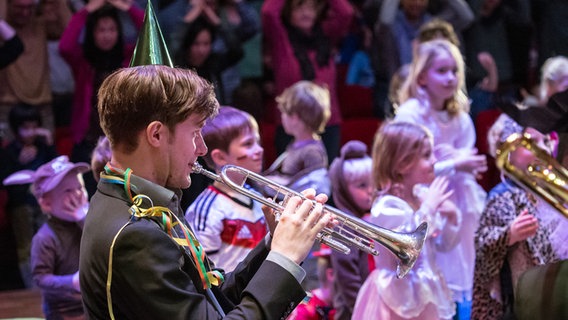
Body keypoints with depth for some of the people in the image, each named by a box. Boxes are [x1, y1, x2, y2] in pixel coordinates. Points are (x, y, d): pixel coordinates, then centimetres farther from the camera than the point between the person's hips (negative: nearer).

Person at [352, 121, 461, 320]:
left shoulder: (423, 196, 4)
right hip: (400, 296, -8)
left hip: (425, 294, 8)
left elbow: (443, 245, 13)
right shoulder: (387, 206, -20)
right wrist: (428, 208, -28)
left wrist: (451, 217, -6)